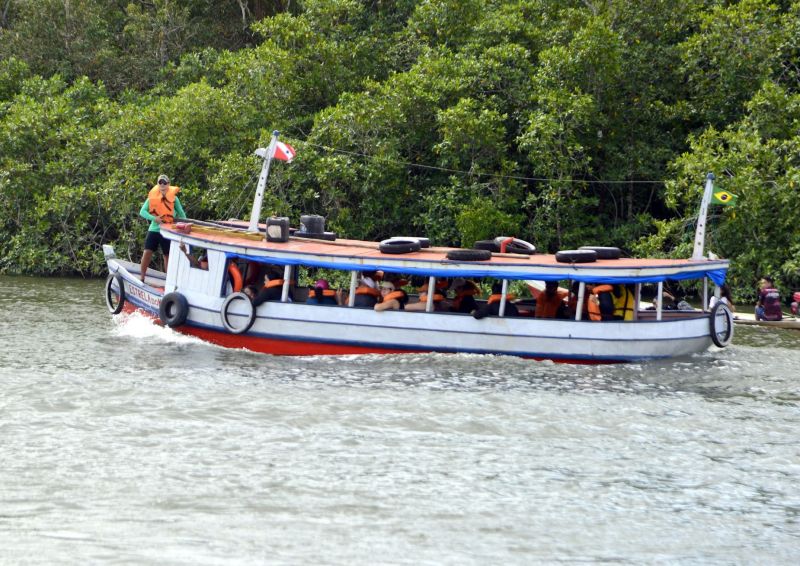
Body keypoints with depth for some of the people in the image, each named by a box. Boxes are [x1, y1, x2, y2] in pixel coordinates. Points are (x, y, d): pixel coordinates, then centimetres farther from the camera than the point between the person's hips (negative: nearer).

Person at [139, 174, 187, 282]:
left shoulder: (173, 198, 0)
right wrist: (153, 218, -21)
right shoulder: (152, 197, -1)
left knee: (168, 255, 6)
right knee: (147, 252, -8)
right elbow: (142, 211, -6)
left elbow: (181, 213, 11)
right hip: (154, 229, 0)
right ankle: (141, 278, -1)